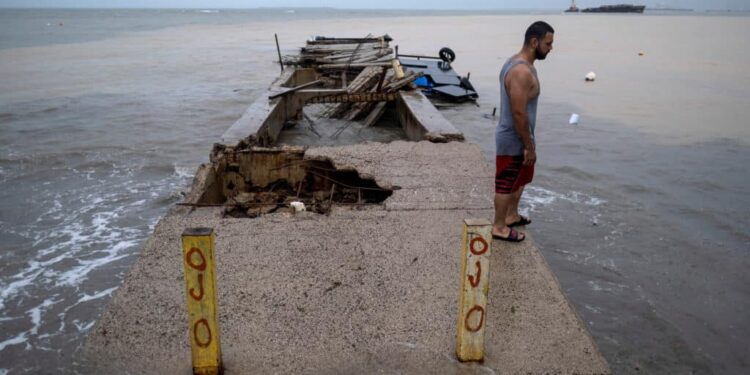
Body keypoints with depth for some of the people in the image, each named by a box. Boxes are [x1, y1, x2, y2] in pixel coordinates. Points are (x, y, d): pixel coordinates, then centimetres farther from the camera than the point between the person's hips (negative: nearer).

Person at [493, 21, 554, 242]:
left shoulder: (517, 63, 8)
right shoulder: (522, 71, -26)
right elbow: (519, 113, -27)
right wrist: (529, 146, -20)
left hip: (516, 136, 10)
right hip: (514, 140, -10)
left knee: (520, 179, 24)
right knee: (507, 184, 4)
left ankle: (511, 216, 40)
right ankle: (499, 227, 18)